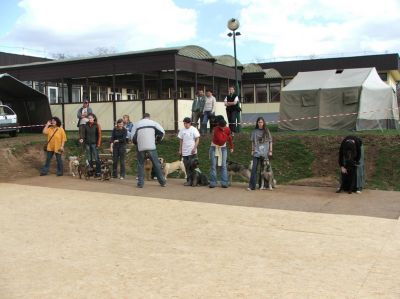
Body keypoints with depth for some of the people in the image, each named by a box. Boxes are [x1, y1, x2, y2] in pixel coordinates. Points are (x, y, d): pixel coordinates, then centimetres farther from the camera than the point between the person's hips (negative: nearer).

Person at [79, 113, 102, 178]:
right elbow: (84, 133, 10)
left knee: (96, 158, -3)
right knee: (89, 159, 7)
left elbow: (99, 135, -4)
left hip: (94, 143, -4)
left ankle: (98, 172, 2)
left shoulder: (97, 125, -2)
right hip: (87, 143, 4)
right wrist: (82, 139, -10)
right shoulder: (86, 125, 8)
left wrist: (98, 144, -10)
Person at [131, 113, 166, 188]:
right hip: (151, 146, -1)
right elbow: (162, 132, 1)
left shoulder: (137, 124, 12)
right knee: (156, 164, 7)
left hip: (140, 147, 1)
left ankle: (140, 183, 7)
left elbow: (133, 137, 6)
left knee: (140, 164, 11)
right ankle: (162, 182, 11)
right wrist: (158, 139, 18)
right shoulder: (153, 123, 10)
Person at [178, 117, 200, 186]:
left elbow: (197, 139, -4)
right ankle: (188, 180, 15)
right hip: (184, 152, 4)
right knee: (187, 167, 8)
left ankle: (191, 180, -1)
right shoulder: (182, 130, 8)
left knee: (192, 166, -5)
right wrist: (180, 150, 11)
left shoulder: (194, 130, -4)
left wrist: (194, 148, -15)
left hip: (192, 152, -4)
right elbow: (181, 141, 13)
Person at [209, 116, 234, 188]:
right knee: (213, 165, -3)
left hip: (223, 148, 3)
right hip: (214, 148, -3)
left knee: (223, 165, -3)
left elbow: (229, 138, 11)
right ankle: (213, 183, 0)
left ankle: (224, 183, -3)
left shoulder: (227, 129, -6)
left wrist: (231, 147, 18)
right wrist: (226, 135, -14)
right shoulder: (215, 130, -20)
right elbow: (220, 139, -28)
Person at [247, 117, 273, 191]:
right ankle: (251, 186, -13)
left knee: (263, 169, 6)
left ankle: (261, 185, 16)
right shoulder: (254, 131, 6)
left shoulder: (266, 131, 4)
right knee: (254, 168, -9)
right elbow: (252, 141, 12)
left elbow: (270, 141, 7)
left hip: (265, 153, 0)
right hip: (256, 152, 0)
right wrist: (252, 150, 5)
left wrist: (270, 151, 1)